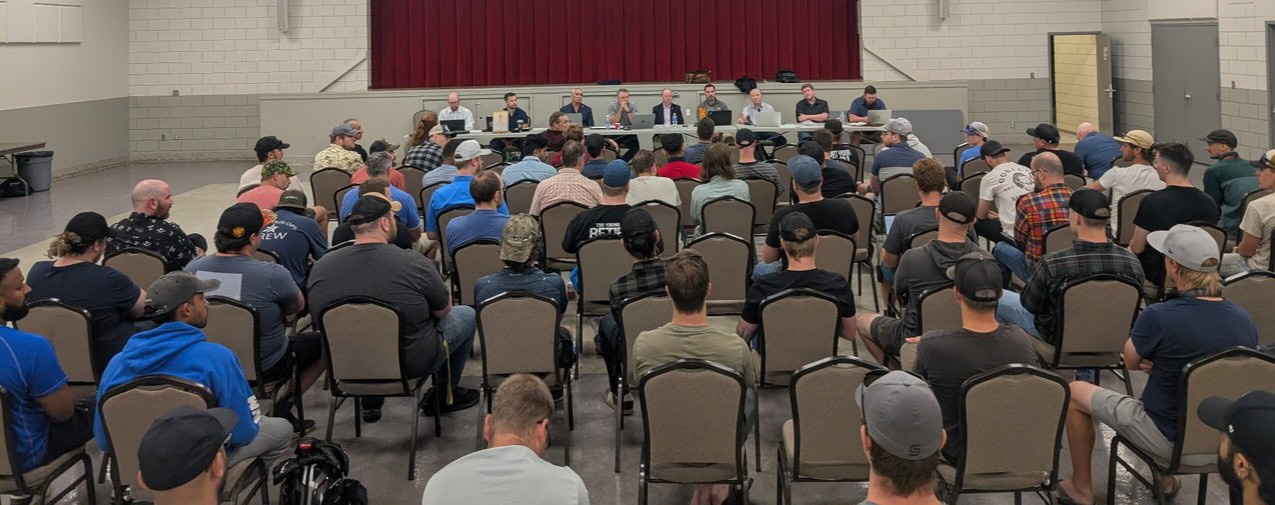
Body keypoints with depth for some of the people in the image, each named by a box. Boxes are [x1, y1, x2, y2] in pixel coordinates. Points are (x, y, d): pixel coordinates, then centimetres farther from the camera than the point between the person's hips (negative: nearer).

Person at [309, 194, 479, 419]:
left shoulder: (320, 267, -11)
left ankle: (370, 402, 36)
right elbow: (444, 310, -7)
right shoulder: (414, 264, -23)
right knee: (467, 315, 19)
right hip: (410, 364, -4)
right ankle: (444, 396, 31)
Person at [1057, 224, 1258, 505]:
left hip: (1170, 441, -6)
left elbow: (1131, 362, -7)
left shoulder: (1159, 317, -27)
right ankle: (1165, 481, 42)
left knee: (1076, 392, 15)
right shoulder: (1244, 320, -10)